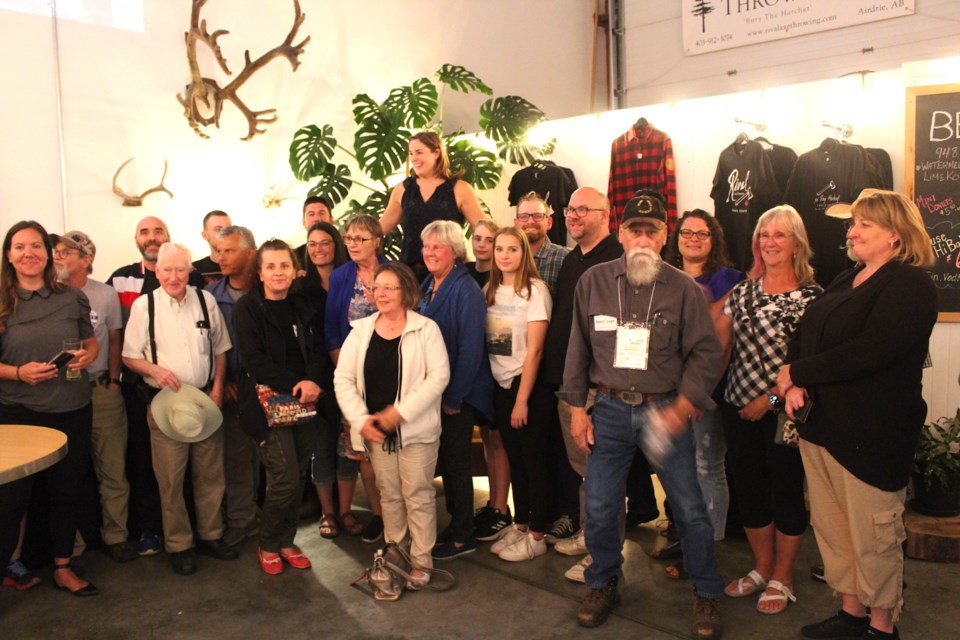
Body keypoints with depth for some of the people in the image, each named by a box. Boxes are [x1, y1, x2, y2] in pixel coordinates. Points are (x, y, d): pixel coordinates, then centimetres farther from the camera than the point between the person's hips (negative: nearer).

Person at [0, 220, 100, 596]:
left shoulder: (73, 298, 2)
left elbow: (92, 344, 12)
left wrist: (86, 357, -8)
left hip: (72, 411, 3)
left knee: (66, 493, 13)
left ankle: (63, 568, 30)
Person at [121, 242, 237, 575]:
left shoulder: (206, 300, 4)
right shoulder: (143, 305, -2)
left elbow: (220, 347, 12)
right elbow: (130, 356, 2)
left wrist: (218, 387, 2)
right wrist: (155, 369, -17)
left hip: (206, 399, 2)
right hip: (165, 401, -2)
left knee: (211, 474, 11)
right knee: (170, 479, 4)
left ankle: (211, 535, 27)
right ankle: (178, 545, 19)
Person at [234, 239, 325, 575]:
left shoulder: (302, 307, 11)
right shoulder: (247, 308, -4)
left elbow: (316, 350, 7)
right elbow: (254, 360, -11)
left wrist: (312, 380, -14)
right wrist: (294, 385, -18)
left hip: (304, 403, 5)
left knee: (299, 476, 7)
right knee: (285, 477, -8)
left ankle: (287, 541, 25)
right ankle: (268, 545, 14)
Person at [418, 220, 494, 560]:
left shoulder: (466, 290, -14)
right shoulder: (426, 287, 9)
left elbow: (470, 348, -19)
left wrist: (454, 395, -19)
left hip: (459, 394, -7)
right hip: (431, 390, 7)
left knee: (456, 461, 2)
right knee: (444, 459, 14)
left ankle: (463, 536, 16)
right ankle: (455, 523, 29)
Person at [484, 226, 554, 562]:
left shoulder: (534, 290, -11)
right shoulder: (490, 290, 7)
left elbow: (534, 349, -14)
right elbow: (485, 343, 8)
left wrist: (522, 399, -14)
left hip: (528, 385, -5)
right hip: (500, 384, 6)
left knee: (533, 460, 3)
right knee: (514, 458, 14)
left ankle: (537, 536, 15)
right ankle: (519, 524, 28)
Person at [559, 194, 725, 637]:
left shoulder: (683, 288, -3)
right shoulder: (593, 282, 2)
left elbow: (707, 352, -2)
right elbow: (578, 348, 7)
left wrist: (682, 408, -12)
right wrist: (577, 408, 5)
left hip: (665, 410, -1)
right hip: (609, 409, 2)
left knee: (689, 508, 4)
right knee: (599, 508, 8)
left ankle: (706, 594, 26)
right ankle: (603, 585, 31)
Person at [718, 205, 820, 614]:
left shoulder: (811, 296, -5)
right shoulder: (741, 292, 9)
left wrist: (771, 397, -16)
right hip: (739, 407, 5)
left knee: (786, 491, 7)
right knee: (748, 488, 13)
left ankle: (782, 579, 24)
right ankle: (762, 568, 31)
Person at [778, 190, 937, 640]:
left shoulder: (910, 285, -11)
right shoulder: (846, 282, 15)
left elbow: (867, 352, -24)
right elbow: (804, 334, 10)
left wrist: (796, 372, -15)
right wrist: (796, 385, -8)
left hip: (872, 432, -8)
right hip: (821, 423, 8)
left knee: (873, 534, 5)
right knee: (831, 527, 14)